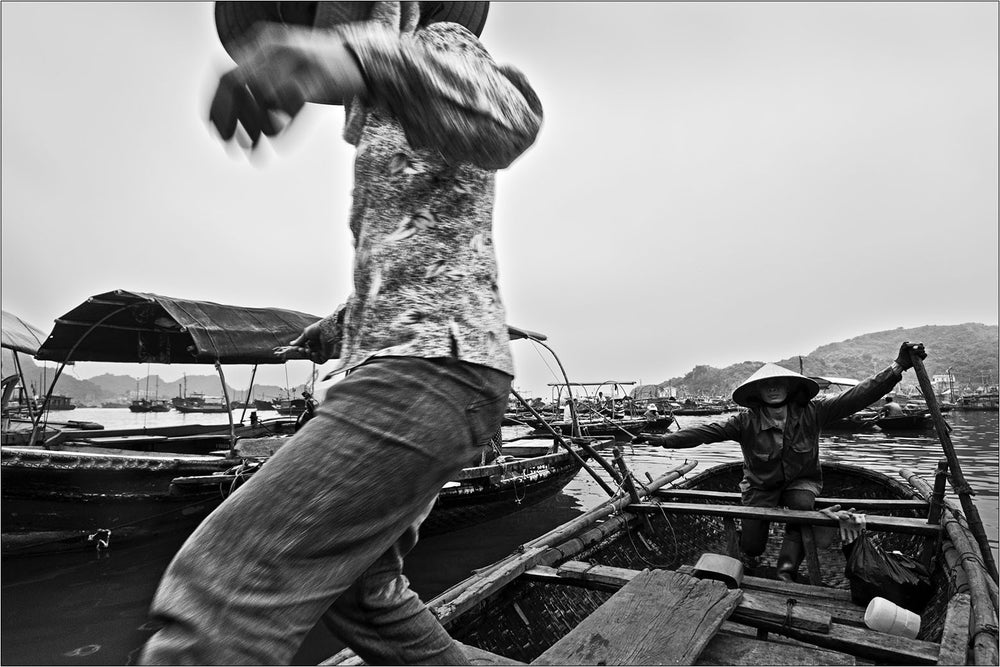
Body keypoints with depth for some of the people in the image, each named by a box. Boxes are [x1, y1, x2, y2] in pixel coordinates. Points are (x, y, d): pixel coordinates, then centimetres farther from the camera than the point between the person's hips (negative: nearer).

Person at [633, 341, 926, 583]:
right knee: (751, 545, -6)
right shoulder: (746, 421, -18)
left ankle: (786, 572, -18)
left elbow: (856, 397, -18)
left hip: (801, 481, 1)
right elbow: (707, 431, -24)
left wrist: (898, 367, -28)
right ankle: (749, 556, 35)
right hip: (760, 487, 0)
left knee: (802, 506, -34)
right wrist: (663, 440, -35)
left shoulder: (811, 412, -14)